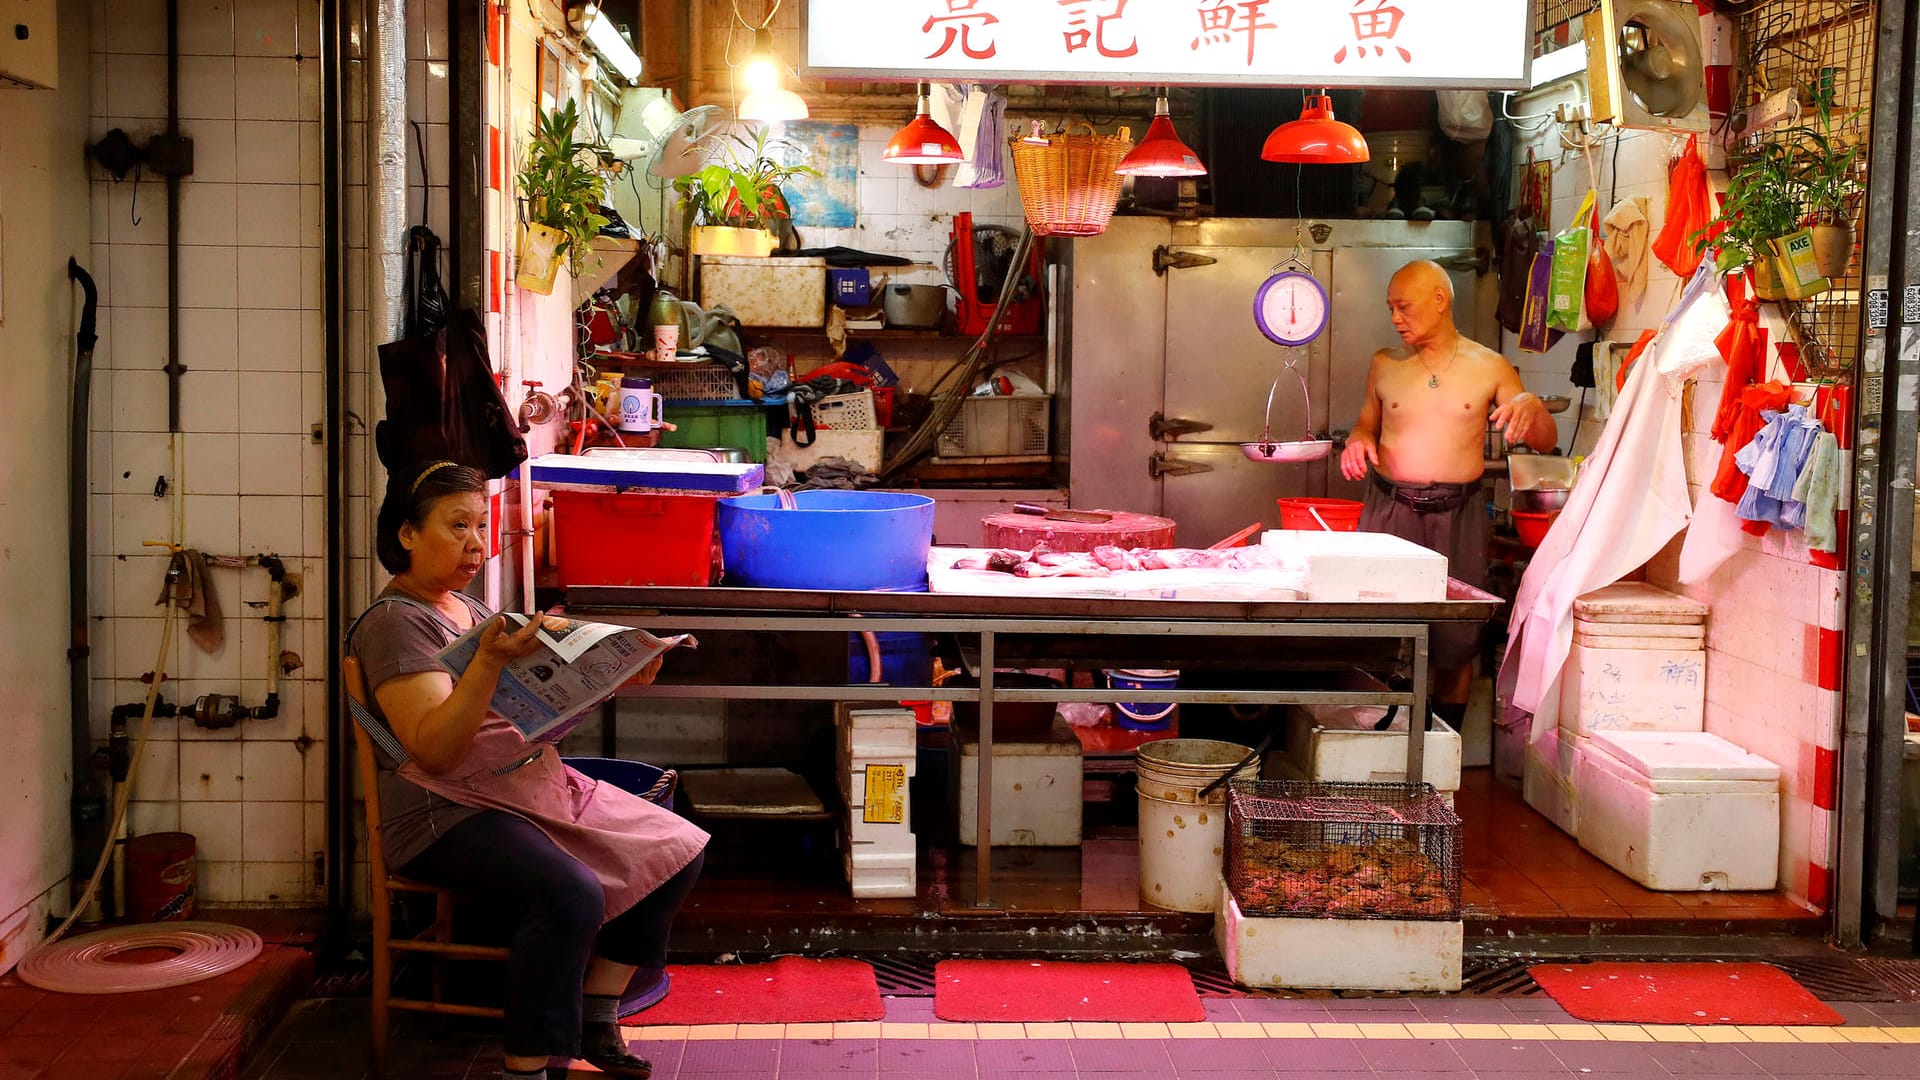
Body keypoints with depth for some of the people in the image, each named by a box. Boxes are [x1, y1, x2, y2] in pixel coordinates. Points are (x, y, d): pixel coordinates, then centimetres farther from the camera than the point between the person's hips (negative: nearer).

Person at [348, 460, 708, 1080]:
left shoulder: (467, 609, 17)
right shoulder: (395, 623, -11)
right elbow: (435, 749, -22)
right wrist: (491, 659, -33)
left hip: (537, 784, 9)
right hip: (450, 813, -9)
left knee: (676, 852, -2)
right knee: (571, 895, -34)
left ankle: (597, 1021, 6)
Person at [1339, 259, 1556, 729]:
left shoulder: (1489, 367, 5)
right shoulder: (1385, 364, 10)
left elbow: (1547, 441, 8)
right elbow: (1368, 421, 22)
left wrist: (1531, 406, -15)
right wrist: (1358, 439, -2)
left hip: (1458, 514, -1)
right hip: (1390, 509, 1)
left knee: (1456, 644, 1)